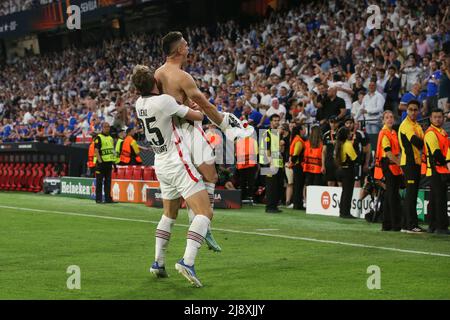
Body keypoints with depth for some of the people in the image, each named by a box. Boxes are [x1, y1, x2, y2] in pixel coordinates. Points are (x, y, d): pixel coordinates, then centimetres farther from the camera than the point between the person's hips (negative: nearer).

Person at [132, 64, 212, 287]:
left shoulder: (139, 104, 4)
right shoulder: (164, 101, -18)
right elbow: (197, 116, -7)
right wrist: (199, 112, 15)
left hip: (161, 166, 8)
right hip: (179, 165, -8)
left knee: (169, 214, 24)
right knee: (205, 212, -10)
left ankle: (158, 263, 21)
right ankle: (187, 261, -26)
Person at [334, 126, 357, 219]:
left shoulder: (339, 144, 7)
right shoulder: (348, 144, -17)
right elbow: (355, 158, -17)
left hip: (341, 169, 8)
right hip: (348, 170, -8)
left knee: (345, 191, 17)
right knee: (348, 191, -2)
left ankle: (342, 211, 20)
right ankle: (346, 212, -1)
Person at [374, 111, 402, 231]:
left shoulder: (394, 133, 18)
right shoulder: (384, 133, -10)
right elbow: (388, 151, -17)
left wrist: (399, 163, 15)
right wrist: (399, 163, -15)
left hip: (395, 166, 9)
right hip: (387, 165, -9)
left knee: (390, 195, 11)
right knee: (393, 195, -10)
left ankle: (387, 224, 15)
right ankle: (396, 224, -10)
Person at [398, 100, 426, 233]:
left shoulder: (417, 126, 20)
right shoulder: (406, 125, -11)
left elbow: (420, 143, 16)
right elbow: (417, 142, -20)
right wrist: (424, 144, -2)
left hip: (416, 162, 9)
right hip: (409, 162, -9)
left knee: (411, 194, 10)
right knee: (411, 193, -10)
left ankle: (406, 224, 14)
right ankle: (411, 224, -10)